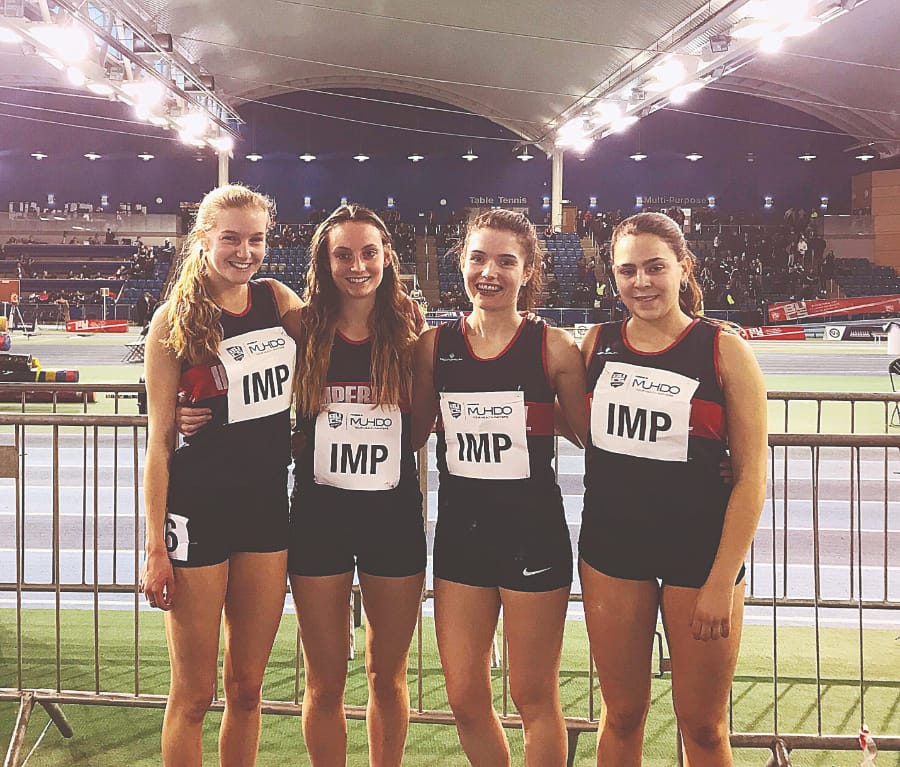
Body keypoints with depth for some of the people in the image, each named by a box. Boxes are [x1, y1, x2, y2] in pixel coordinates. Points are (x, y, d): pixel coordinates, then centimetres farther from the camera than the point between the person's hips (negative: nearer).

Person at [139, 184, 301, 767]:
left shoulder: (278, 299, 5)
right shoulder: (175, 321, -6)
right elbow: (159, 439, -7)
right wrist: (156, 546, -10)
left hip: (267, 510, 4)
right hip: (197, 515, -4)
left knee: (247, 686, 14)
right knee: (194, 694, 6)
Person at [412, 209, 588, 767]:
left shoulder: (554, 347, -7)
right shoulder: (435, 344, 2)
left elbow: (594, 435, -1)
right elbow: (412, 434, 9)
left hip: (533, 532, -3)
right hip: (460, 529, 3)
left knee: (534, 698, 9)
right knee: (466, 699, 11)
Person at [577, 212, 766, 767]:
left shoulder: (724, 351, -7)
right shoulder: (598, 344, 4)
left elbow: (752, 473, -8)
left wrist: (723, 581, -12)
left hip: (700, 551, -3)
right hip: (612, 549, 3)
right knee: (621, 715, 13)